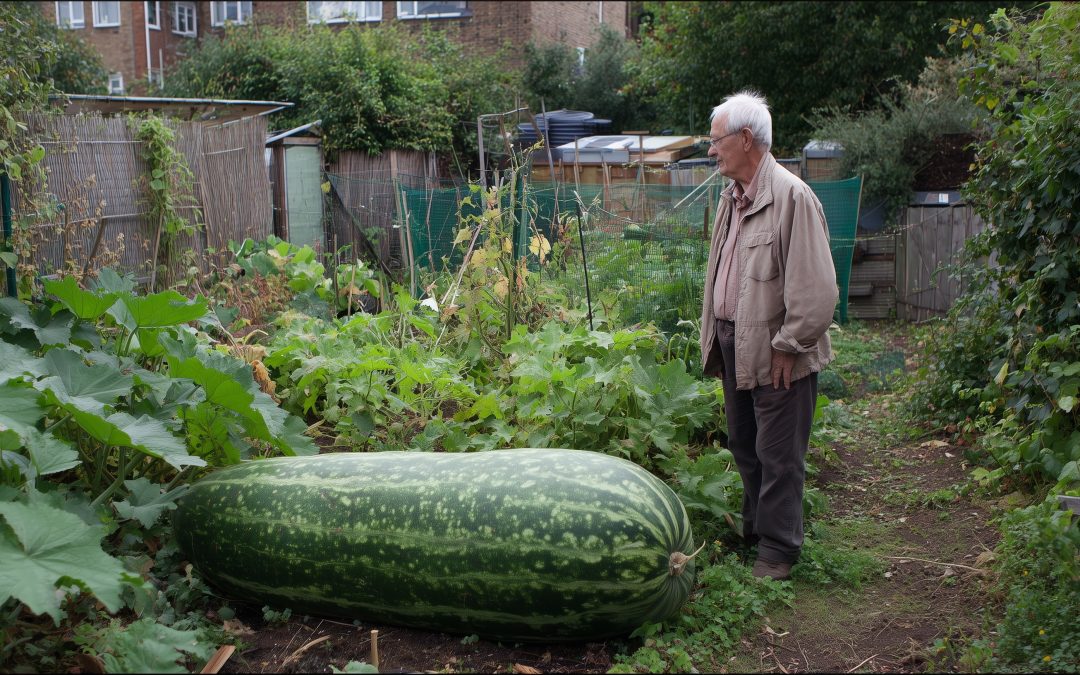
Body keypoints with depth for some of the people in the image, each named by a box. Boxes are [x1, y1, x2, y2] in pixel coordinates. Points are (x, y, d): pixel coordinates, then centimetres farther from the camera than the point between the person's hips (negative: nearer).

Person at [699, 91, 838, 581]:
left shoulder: (791, 196, -18)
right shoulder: (731, 196, 10)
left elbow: (814, 287, -20)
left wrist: (788, 346, -16)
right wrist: (713, 335, 13)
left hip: (776, 354, -8)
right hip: (734, 346, 9)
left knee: (778, 456, 3)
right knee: (744, 446, 19)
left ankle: (778, 550, 15)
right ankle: (754, 531, 35)